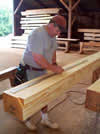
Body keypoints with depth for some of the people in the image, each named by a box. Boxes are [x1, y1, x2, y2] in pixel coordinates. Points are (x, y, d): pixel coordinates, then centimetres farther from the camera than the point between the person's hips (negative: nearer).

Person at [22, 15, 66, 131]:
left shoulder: (52, 35, 3)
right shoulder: (37, 35, -27)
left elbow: (53, 50, 16)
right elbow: (37, 58, -32)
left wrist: (54, 63, 1)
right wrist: (53, 69, -25)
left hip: (43, 70, 8)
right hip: (31, 71, -8)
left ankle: (45, 119, 31)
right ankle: (26, 119, 32)